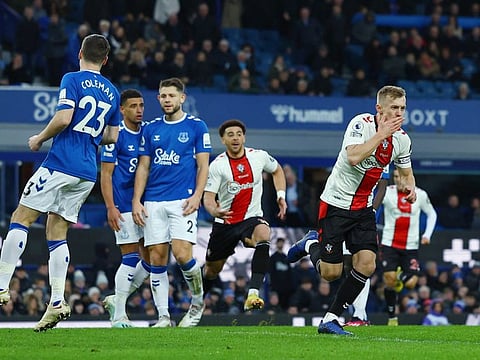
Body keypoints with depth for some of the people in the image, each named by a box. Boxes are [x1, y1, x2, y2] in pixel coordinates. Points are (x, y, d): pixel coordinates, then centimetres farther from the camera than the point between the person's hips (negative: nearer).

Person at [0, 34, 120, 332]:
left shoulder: (72, 80, -4)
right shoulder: (112, 92, 15)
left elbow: (64, 118, -16)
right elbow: (112, 137, 19)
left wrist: (40, 138, -1)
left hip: (61, 162, -6)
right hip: (88, 173, 6)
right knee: (57, 232, 9)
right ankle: (57, 302, -3)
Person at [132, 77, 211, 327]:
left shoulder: (196, 126, 4)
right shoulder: (151, 129, 13)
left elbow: (203, 165, 2)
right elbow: (143, 167, 13)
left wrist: (197, 196, -11)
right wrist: (136, 201, 4)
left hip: (182, 201, -4)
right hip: (153, 202, 4)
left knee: (182, 253, -16)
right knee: (156, 258, -2)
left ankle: (198, 301, 8)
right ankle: (163, 316, 3)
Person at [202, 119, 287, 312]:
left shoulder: (259, 156, -3)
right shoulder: (217, 165, -10)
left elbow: (277, 170, 20)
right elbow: (208, 196, -15)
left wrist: (281, 196, 7)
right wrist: (214, 210, -38)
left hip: (251, 218, 0)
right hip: (224, 223, 1)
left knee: (263, 234, -36)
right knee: (212, 269, 12)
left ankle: (253, 294, -44)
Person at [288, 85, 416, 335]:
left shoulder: (402, 139, 0)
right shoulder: (361, 124, -20)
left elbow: (406, 173, 15)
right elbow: (353, 157, -35)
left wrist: (409, 187, -8)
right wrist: (381, 134, -31)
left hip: (363, 209, 6)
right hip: (336, 203, -6)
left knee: (366, 265, -12)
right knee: (331, 273, -4)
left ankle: (331, 319, 0)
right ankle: (311, 246, 31)